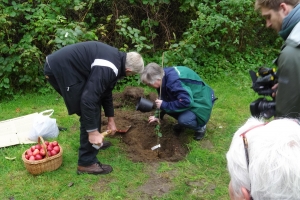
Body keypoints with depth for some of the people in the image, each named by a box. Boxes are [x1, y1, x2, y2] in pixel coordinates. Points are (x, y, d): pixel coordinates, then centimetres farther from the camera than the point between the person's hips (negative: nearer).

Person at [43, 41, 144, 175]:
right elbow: (88, 99, -30)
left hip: (64, 66, 11)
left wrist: (110, 119, 24)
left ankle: (95, 142, 38)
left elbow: (105, 91, 20)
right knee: (91, 109, -8)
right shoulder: (107, 68, -23)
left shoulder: (116, 59, 9)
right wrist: (93, 131, -22)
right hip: (59, 69, -11)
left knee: (94, 106, 19)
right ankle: (87, 163, 2)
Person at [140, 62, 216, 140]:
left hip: (200, 101, -9)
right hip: (187, 97, 9)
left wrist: (164, 105, -30)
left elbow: (186, 102, -39)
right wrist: (159, 116, 5)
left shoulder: (174, 81, -35)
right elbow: (164, 99, 8)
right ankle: (182, 123, 15)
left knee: (184, 119, -31)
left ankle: (200, 127, 2)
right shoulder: (164, 76, -6)